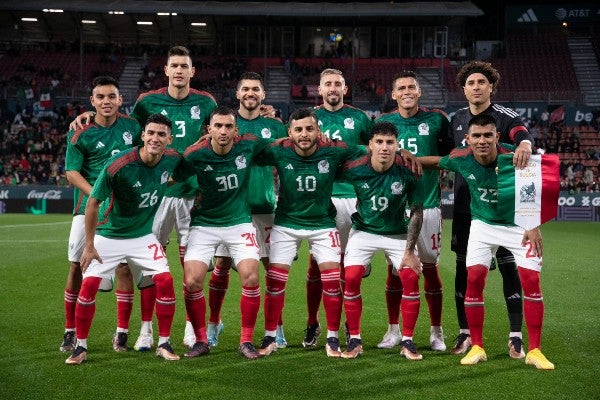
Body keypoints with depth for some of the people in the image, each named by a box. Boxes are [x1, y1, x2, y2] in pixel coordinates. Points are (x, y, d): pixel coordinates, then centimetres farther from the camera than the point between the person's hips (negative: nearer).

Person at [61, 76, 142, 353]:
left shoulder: (132, 126, 3)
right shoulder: (80, 134, -5)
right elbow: (72, 173, -7)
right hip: (89, 207, -1)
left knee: (124, 267, -3)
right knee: (77, 267, 1)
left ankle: (122, 333, 7)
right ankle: (70, 331, 14)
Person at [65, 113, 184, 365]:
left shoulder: (172, 160, -11)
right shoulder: (118, 165, -25)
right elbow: (93, 203, -16)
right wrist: (89, 245, -13)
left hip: (143, 235, 3)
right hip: (108, 235, -3)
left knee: (164, 280, -11)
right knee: (89, 284, -10)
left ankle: (164, 344, 4)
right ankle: (81, 347, 7)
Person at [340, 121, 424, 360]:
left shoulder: (406, 171, -20)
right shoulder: (354, 169, -20)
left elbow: (416, 212, -10)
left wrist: (410, 250, -12)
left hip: (398, 233, 0)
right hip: (363, 231, 0)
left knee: (411, 277, -15)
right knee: (351, 278, -15)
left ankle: (407, 341, 0)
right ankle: (354, 340, 0)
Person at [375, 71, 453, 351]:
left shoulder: (436, 120, 2)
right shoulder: (383, 123, 6)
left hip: (427, 205, -1)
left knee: (430, 267, 3)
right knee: (394, 268, 5)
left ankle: (436, 332, 14)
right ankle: (394, 331, 16)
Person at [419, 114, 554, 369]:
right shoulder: (461, 158, -16)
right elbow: (436, 162, 6)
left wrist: (534, 227, -20)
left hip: (518, 225, -1)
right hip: (482, 225, 2)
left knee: (531, 280, -10)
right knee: (474, 279, -12)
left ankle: (534, 351, 0)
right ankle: (476, 347, 2)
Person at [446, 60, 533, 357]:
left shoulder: (505, 117, -5)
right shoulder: (456, 120, 10)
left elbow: (523, 134, -27)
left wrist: (524, 144, -50)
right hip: (464, 205, 4)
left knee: (508, 267, -2)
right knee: (464, 268, 7)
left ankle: (516, 336, 5)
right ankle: (465, 332, 18)